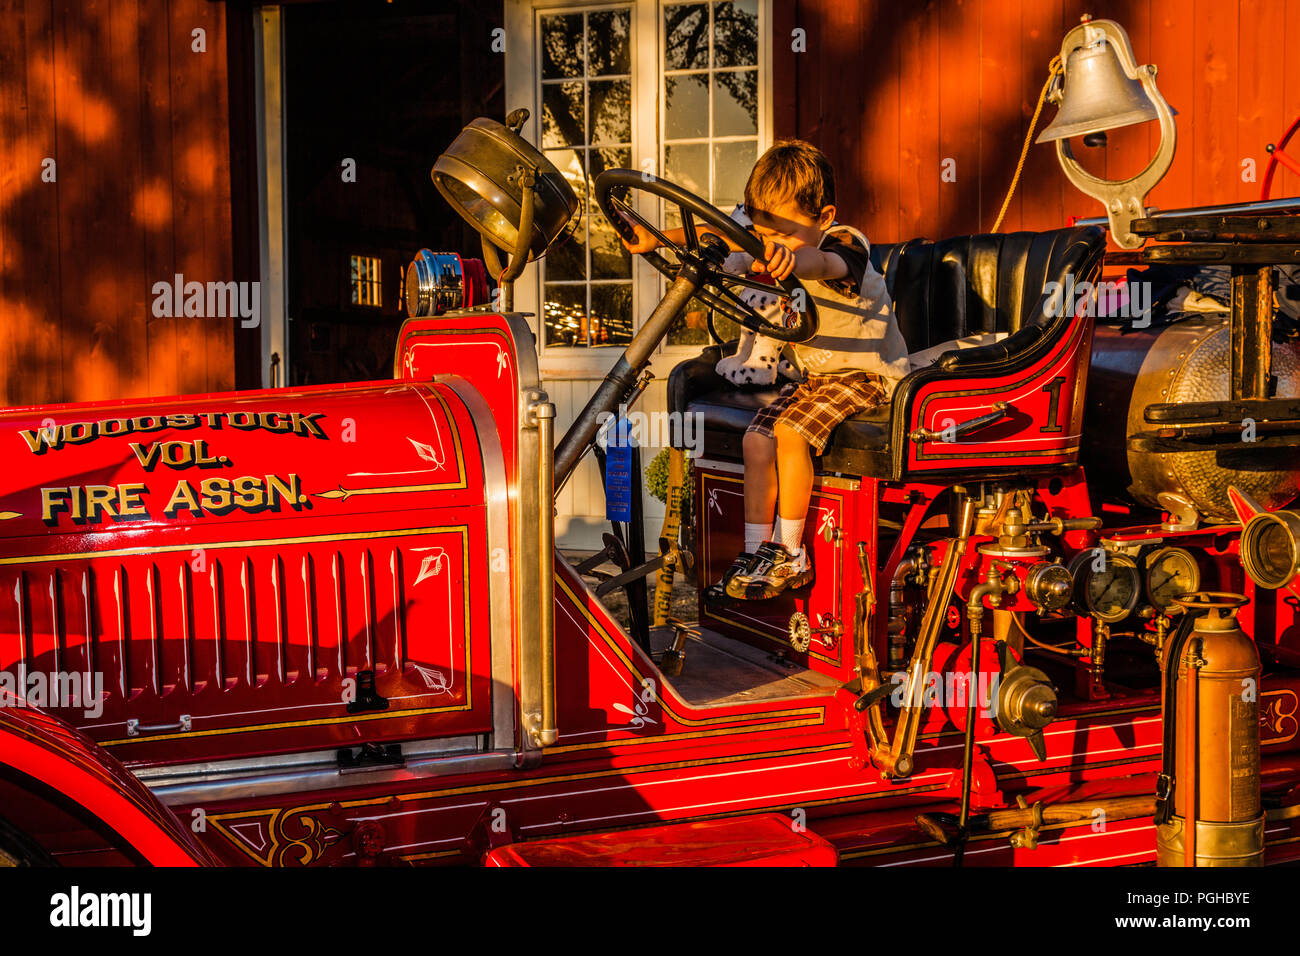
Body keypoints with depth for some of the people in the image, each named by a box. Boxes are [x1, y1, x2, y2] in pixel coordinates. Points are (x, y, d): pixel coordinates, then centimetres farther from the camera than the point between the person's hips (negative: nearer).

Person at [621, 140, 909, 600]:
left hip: (866, 373, -8)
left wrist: (789, 257, -70)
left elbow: (819, 263, -46)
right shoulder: (765, 251, 1)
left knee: (790, 433, -26)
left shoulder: (845, 248, -22)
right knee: (756, 437, -11)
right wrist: (656, 238, -16)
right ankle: (756, 549, -3)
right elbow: (718, 236, 0)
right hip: (813, 374, 8)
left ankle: (791, 555, -14)